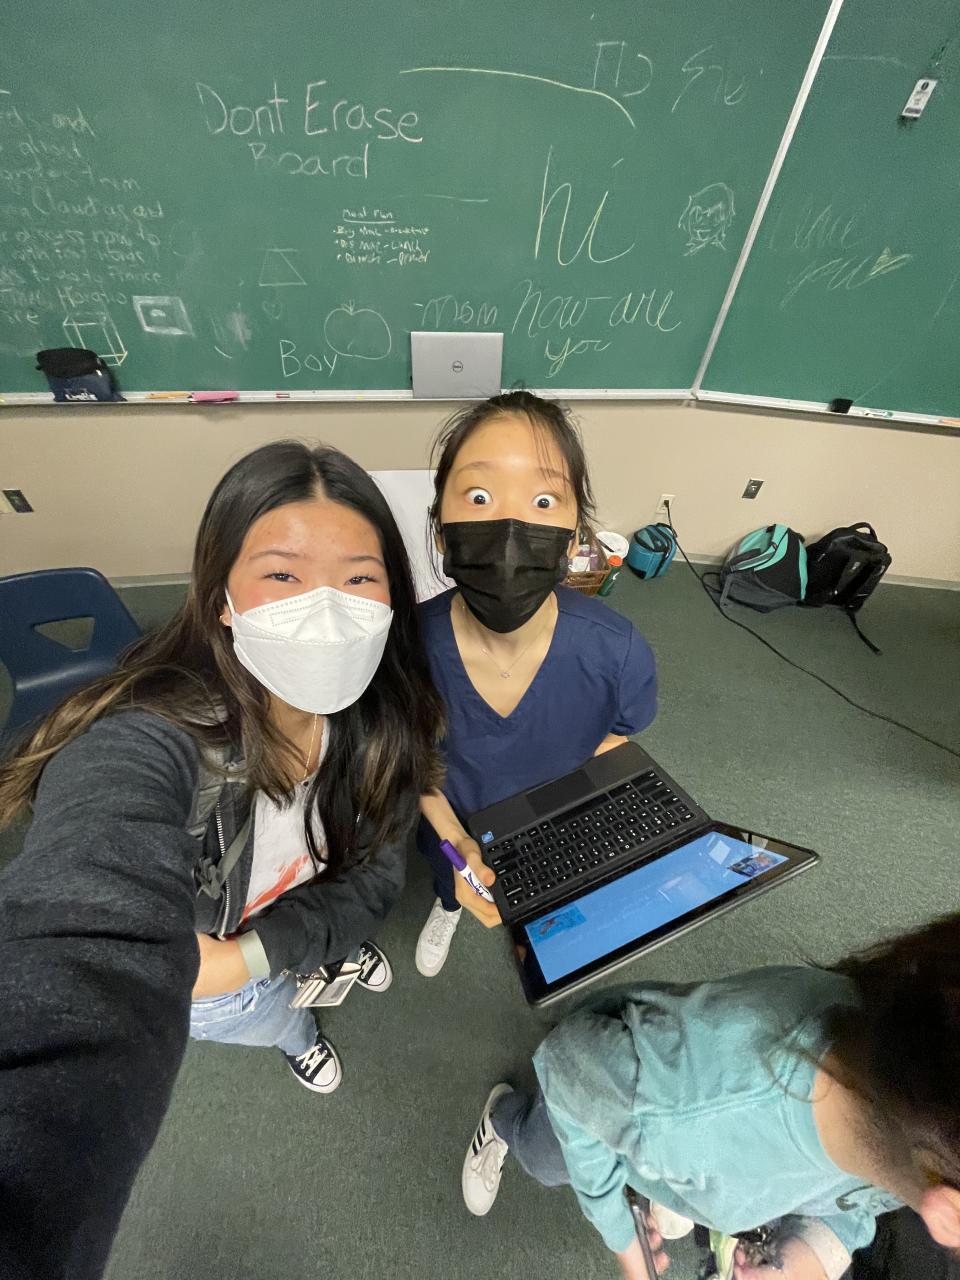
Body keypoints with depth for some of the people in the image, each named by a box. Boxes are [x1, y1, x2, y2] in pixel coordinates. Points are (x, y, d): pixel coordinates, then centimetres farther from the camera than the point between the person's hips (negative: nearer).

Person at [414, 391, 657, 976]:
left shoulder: (620, 653, -36)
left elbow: (610, 741, -13)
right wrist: (456, 844, -22)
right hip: (453, 827, 0)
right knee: (449, 880, 36)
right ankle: (448, 907, 76)